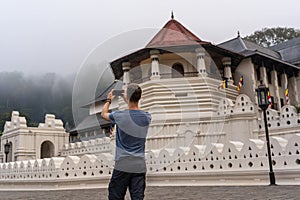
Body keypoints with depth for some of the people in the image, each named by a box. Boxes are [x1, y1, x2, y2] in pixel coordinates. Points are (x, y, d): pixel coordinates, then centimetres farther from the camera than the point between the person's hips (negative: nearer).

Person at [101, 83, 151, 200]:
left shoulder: (120, 116, -10)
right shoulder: (147, 117, 0)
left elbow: (103, 114, 13)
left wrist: (108, 100, 31)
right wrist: (128, 100, 36)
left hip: (122, 165, -3)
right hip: (140, 166, 3)